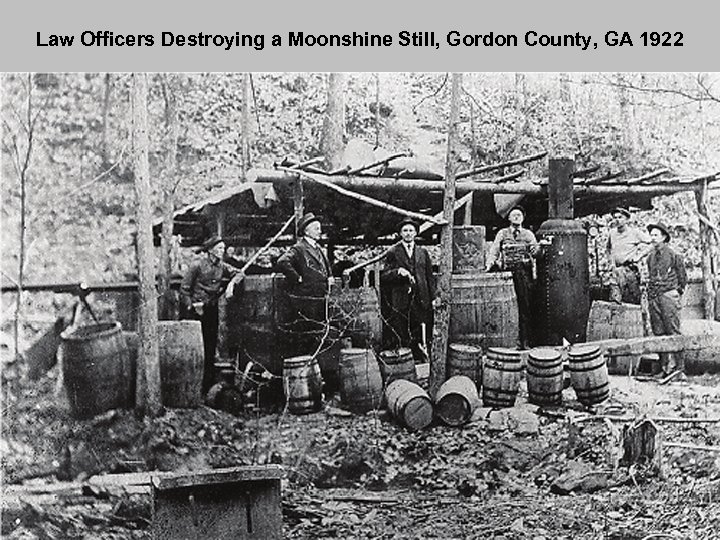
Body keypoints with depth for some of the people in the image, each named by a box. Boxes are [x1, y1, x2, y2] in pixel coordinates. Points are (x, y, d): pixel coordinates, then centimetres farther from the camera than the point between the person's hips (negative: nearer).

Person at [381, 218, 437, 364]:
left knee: (420, 334, 2)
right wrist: (398, 271, -18)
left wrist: (433, 297, 8)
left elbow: (429, 276, 15)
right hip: (400, 300, -3)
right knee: (399, 336, -4)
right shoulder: (393, 252, 5)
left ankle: (421, 358, 9)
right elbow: (384, 276, 0)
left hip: (421, 300, 3)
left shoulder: (423, 252, 14)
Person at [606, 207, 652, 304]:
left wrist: (639, 256, -6)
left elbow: (650, 244, 0)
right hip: (616, 270, 4)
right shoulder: (612, 233, 10)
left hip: (630, 269, -4)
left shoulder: (635, 232, -2)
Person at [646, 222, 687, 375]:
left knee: (673, 332, -6)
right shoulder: (650, 257, 14)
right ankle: (665, 367, 9)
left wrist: (678, 290, 2)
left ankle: (677, 367, -3)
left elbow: (683, 276, 5)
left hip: (669, 295, -6)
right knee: (659, 334, 5)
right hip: (654, 298, 6)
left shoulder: (672, 254, -1)